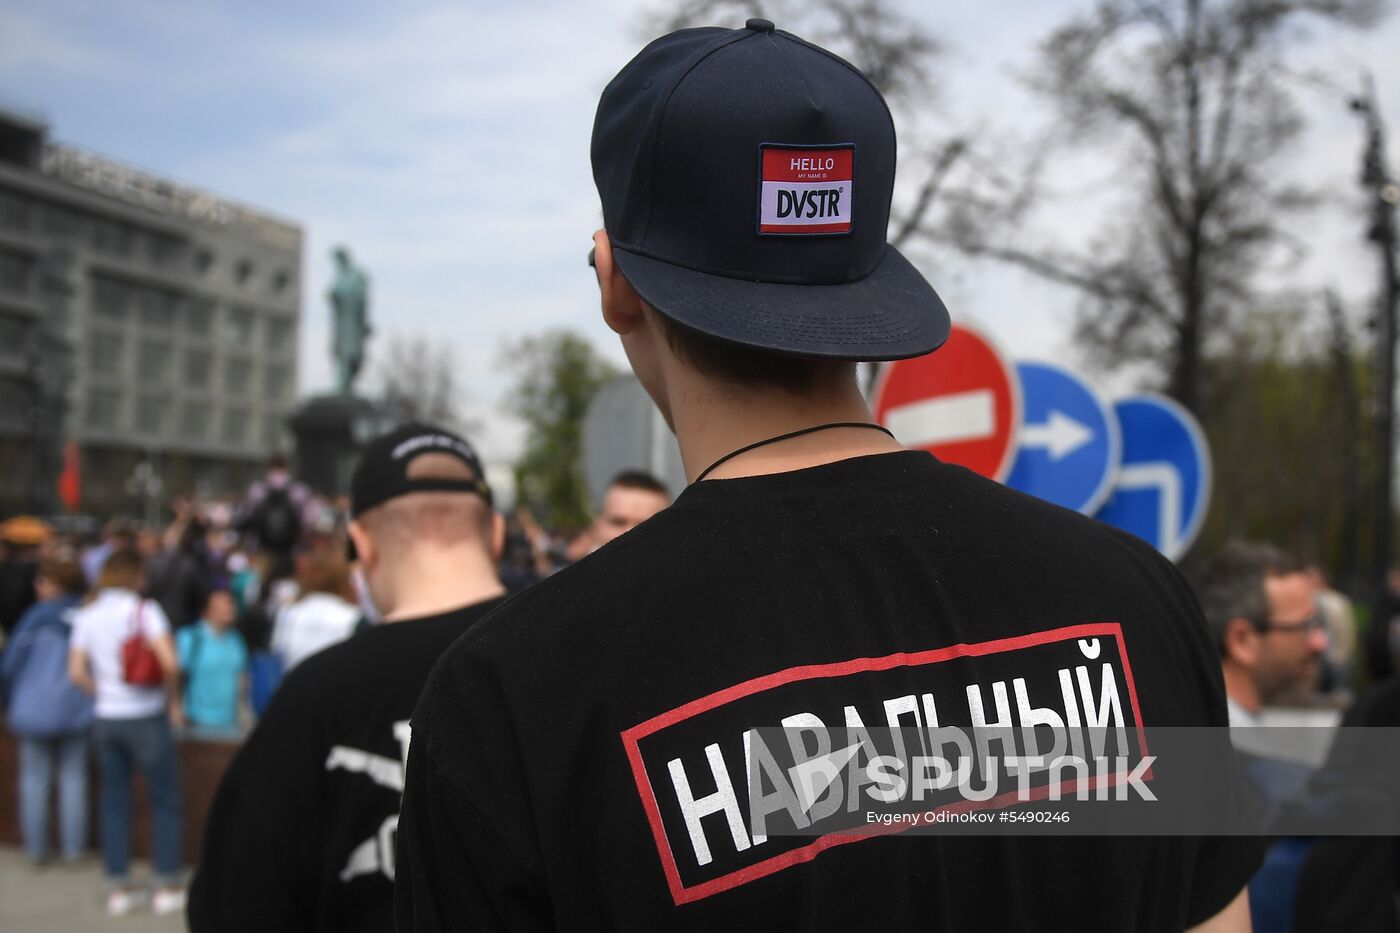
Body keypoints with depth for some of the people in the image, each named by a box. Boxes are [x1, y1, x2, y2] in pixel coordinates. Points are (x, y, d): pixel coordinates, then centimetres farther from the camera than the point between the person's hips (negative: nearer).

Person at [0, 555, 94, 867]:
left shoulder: (39, 616, -9)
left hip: (36, 709, -2)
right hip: (77, 710, 3)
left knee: (34, 779, 8)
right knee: (74, 778, 9)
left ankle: (36, 849, 12)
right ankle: (72, 848, 10)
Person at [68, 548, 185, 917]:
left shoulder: (87, 615, 4)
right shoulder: (144, 609, -10)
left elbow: (76, 672, 1)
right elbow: (169, 662, -19)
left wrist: (103, 692, 12)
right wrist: (174, 701, -5)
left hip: (107, 718, 5)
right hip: (146, 717, -4)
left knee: (114, 802, 11)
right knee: (165, 800, 6)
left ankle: (119, 887, 15)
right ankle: (167, 886, 8)